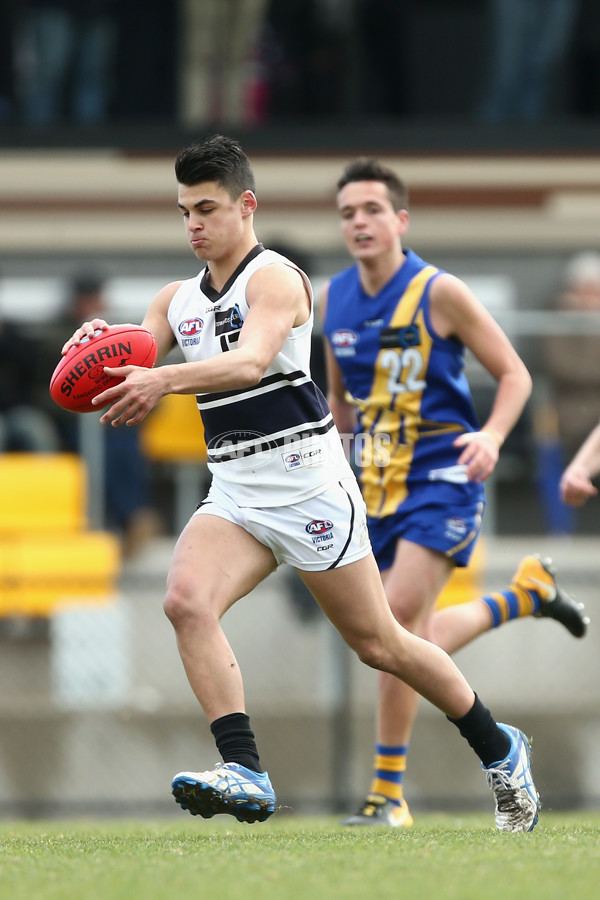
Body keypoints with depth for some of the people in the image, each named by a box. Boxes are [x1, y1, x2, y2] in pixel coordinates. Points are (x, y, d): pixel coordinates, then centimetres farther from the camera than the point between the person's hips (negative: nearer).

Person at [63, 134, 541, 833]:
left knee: (378, 643, 4)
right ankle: (245, 775, -29)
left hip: (305, 480, -6)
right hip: (233, 492, 6)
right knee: (187, 600, -23)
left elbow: (251, 361, -28)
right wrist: (99, 343, -17)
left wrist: (163, 380, -44)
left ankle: (499, 750, 25)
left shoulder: (274, 279, -10)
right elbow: (126, 377, 7)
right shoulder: (176, 300, 13)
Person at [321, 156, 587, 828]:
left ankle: (389, 792, -11)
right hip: (376, 489, 6)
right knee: (420, 644, 10)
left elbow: (514, 375, -5)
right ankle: (527, 591, 37)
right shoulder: (333, 300, 6)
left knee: (398, 621, -20)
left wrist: (491, 436, -22)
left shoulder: (438, 293, -11)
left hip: (440, 480, -6)